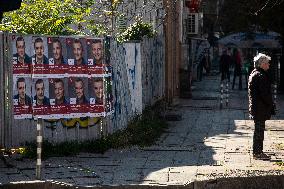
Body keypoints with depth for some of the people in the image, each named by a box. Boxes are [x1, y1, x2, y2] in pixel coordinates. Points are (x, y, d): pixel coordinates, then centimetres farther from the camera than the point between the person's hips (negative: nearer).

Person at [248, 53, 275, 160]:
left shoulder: (253, 74, 13)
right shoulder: (261, 76, -19)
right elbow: (265, 94, -22)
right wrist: (271, 105, -10)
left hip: (255, 107, 10)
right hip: (261, 108, -10)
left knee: (259, 130, 16)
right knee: (259, 130, -4)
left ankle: (257, 151, 23)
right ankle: (258, 153, 2)